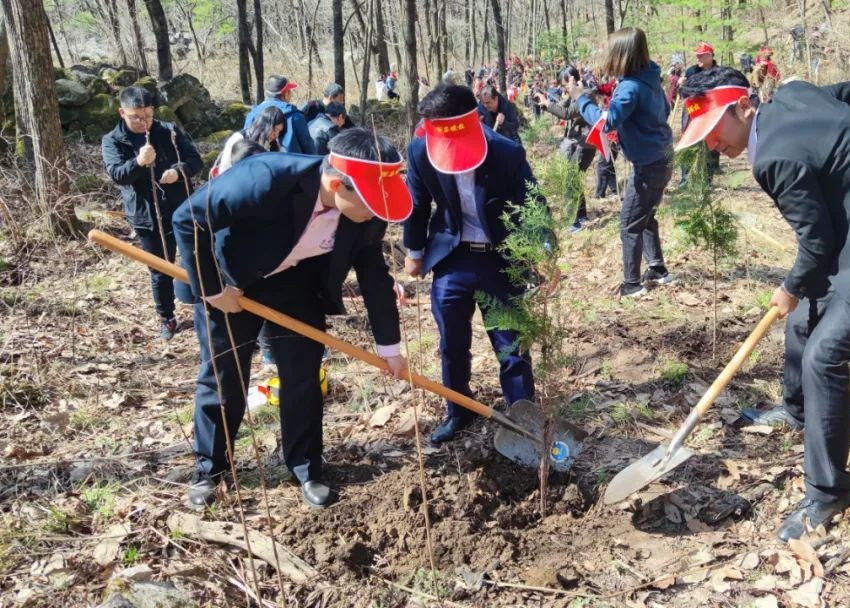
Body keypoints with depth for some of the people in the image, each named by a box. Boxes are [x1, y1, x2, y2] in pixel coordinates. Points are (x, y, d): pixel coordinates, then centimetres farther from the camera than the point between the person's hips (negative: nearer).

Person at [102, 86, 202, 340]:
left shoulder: (170, 131, 1)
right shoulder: (112, 141, -2)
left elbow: (196, 160, -1)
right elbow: (117, 174, -15)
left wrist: (179, 170, -23)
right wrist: (138, 162, -35)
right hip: (147, 217, -1)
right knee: (160, 272, 9)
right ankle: (166, 318, 26)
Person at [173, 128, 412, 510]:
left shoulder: (368, 210, -22)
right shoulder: (265, 180, -40)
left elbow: (373, 272, -6)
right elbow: (189, 218, -30)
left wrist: (389, 345, 0)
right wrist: (211, 288, -23)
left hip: (298, 282, 4)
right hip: (231, 280, -3)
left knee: (302, 376, 4)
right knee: (222, 377, 7)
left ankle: (306, 469, 22)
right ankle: (209, 468, 27)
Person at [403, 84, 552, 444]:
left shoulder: (508, 153, -22)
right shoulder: (419, 152, -14)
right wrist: (414, 251, 11)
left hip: (502, 259, -2)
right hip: (451, 258, 3)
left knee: (512, 346, 5)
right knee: (452, 345, 14)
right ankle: (459, 413, 35)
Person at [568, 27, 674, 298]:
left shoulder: (630, 87, -23)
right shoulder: (650, 78, 5)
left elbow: (605, 123, -29)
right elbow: (665, 110, 19)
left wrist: (581, 98, -20)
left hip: (649, 164, -9)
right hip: (661, 157, 9)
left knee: (630, 224, 1)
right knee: (645, 218, 22)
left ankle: (632, 284, 8)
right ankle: (658, 271, 31)